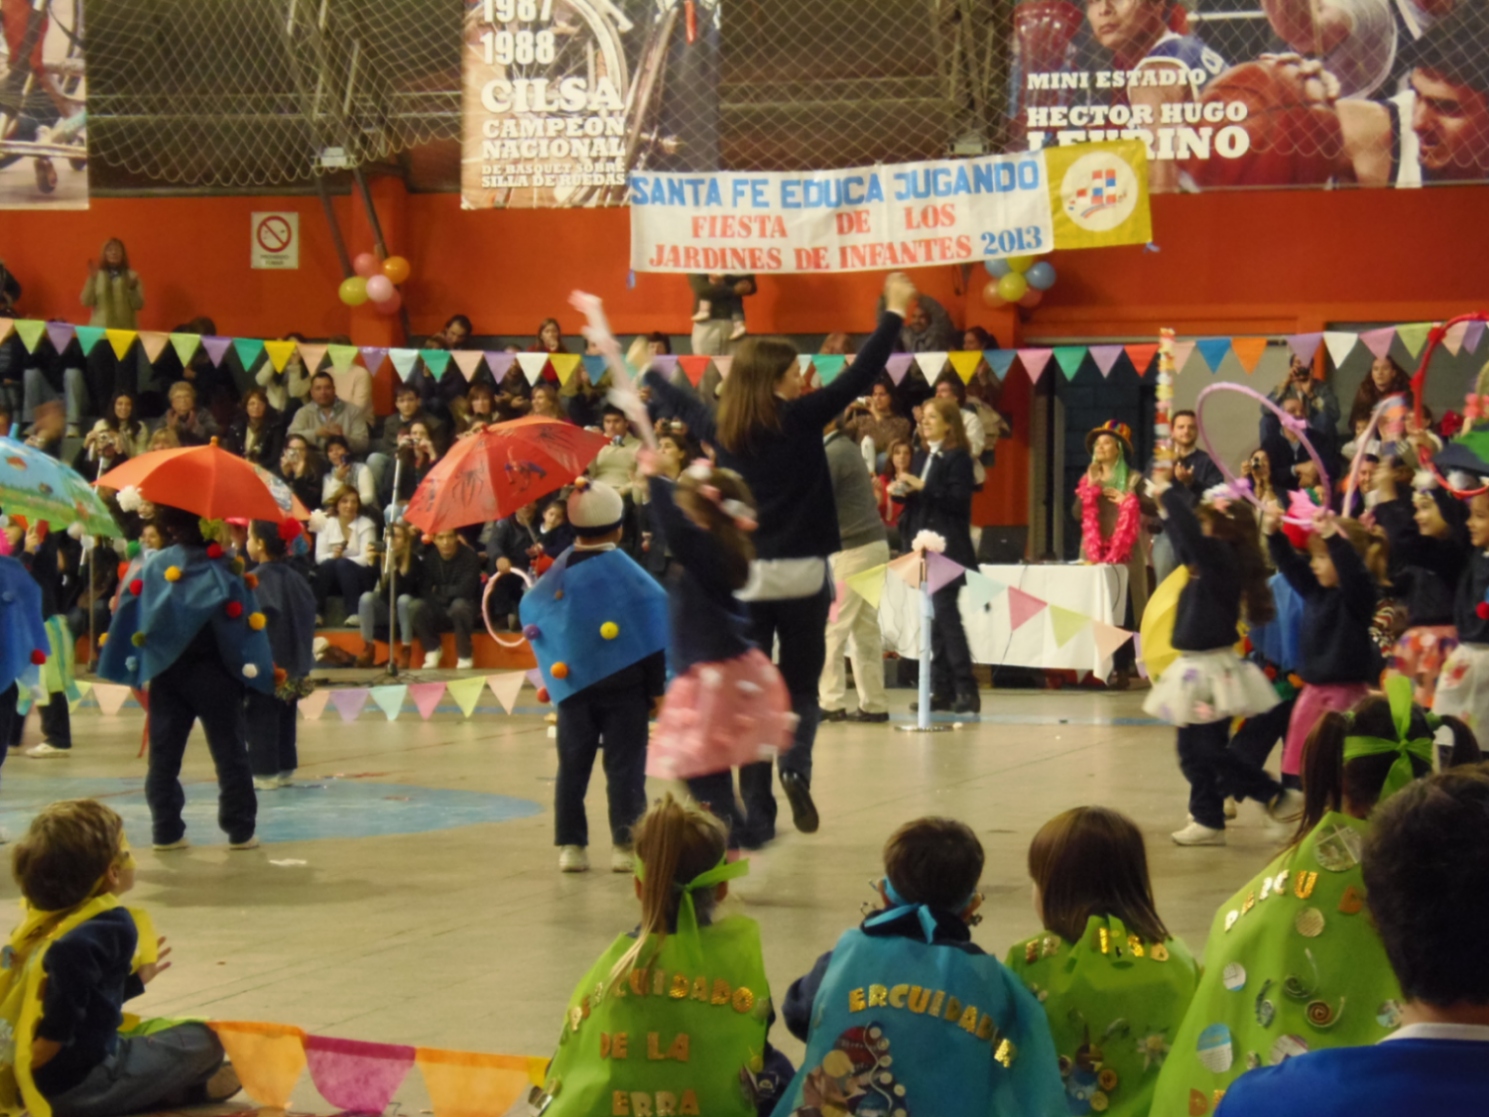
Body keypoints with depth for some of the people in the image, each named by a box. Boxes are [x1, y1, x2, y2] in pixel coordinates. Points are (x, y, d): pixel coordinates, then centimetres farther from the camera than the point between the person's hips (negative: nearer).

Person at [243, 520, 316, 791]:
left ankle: (264, 772, 3)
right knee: (286, 718, 15)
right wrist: (301, 661, 17)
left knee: (260, 718, 1)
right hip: (293, 667, 7)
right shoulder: (295, 578, 3)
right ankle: (285, 768, 20)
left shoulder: (254, 581, -17)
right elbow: (309, 618, 9)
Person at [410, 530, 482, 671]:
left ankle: (465, 656, -19)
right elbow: (424, 591, -9)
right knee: (416, 607, -26)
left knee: (459, 605, -37)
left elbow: (465, 590, -23)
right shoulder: (429, 557, -5)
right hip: (438, 612, 3)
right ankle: (432, 649, -2)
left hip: (465, 609, -3)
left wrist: (439, 590, -11)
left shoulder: (469, 556, -15)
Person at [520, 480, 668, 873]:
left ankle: (570, 845, 9)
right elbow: (653, 631, -10)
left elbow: (532, 615, 7)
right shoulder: (625, 571, -9)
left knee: (572, 766, 10)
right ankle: (625, 844, 0)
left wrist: (553, 677, 14)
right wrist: (657, 685, -4)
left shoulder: (560, 571, 2)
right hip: (624, 686, -3)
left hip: (571, 683, 3)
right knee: (624, 767, 2)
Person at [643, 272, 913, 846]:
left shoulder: (722, 429, 3)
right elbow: (860, 375, -8)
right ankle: (796, 764, -15)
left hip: (742, 577, 3)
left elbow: (677, 403, 23)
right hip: (801, 573, -3)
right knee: (801, 685, 13)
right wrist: (894, 311, 1)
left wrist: (647, 371, 43)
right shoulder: (801, 419, -9)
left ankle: (756, 817, 5)